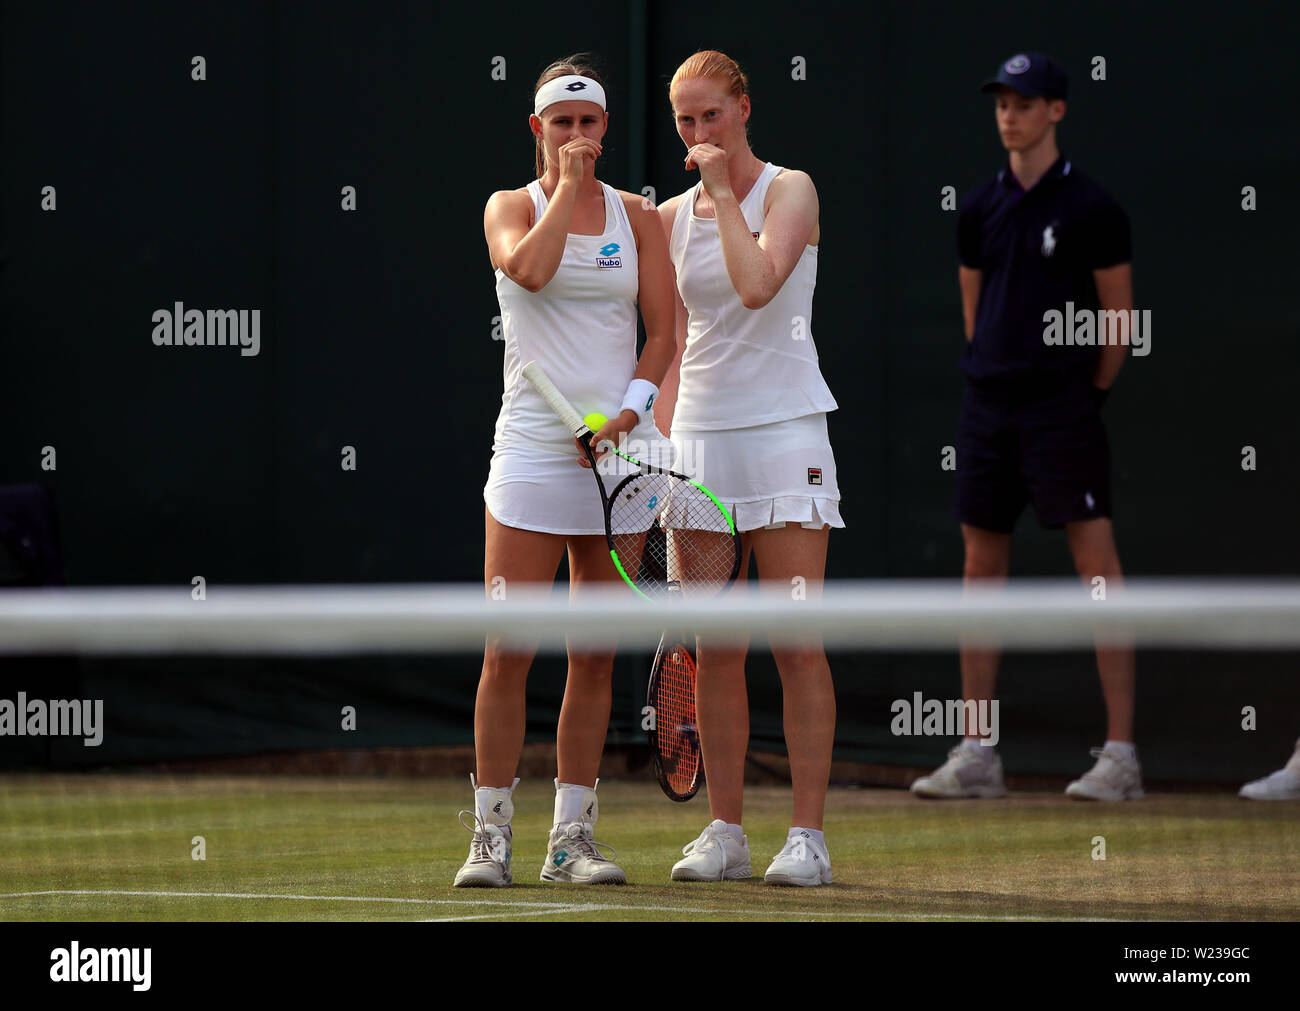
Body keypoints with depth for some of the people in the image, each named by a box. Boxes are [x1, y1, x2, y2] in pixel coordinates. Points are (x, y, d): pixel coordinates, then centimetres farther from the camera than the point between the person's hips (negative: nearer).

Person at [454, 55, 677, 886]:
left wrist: (628, 412, -10)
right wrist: (566, 187, -10)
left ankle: (573, 834, 10)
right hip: (533, 447, -2)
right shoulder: (512, 206, 4)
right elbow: (528, 267, -19)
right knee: (509, 653, -6)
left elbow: (663, 331, 4)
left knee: (596, 656, 4)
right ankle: (492, 835, 0)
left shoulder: (638, 217, 10)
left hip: (621, 447, 2)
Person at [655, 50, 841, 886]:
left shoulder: (791, 190, -3)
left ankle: (808, 836, -5)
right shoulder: (671, 217, 11)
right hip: (699, 440, 5)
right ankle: (726, 833, 9)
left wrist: (722, 191, -12)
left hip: (783, 432, -4)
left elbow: (758, 284, -20)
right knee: (714, 651, 3)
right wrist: (665, 444, 9)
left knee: (798, 645, -7)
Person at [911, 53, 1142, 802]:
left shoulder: (1091, 207, -4)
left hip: (1063, 410, -6)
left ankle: (1121, 754, -11)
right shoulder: (981, 208, 12)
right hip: (989, 406, 6)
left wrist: (1086, 394, 1)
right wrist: (994, 374, 15)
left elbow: (1121, 316, -1)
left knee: (1097, 563, -9)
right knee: (982, 564, 7)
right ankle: (977, 757, 12)